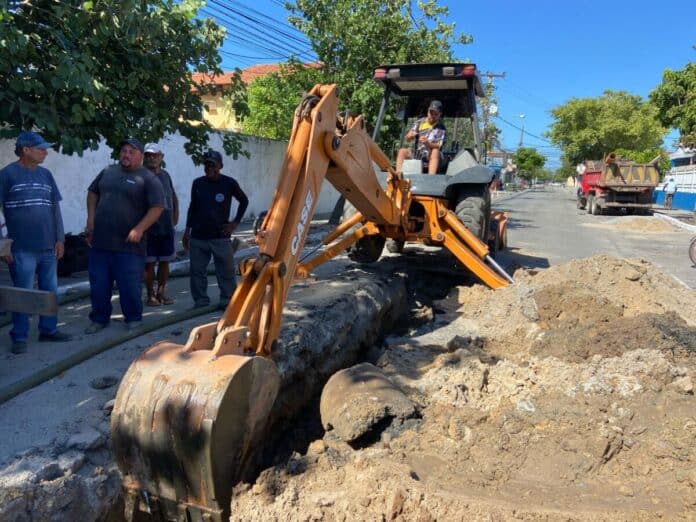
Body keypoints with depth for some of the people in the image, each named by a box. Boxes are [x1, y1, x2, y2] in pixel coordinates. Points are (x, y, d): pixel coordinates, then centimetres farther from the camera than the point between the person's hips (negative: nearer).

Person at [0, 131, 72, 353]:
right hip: (22, 248, -5)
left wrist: (60, 239, 8)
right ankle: (19, 337, 12)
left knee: (50, 292, 11)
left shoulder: (46, 174, 10)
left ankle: (48, 330, 24)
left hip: (49, 246, 5)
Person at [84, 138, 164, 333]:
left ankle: (133, 319, 19)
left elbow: (157, 207, -11)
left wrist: (139, 229, -18)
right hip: (100, 241, 5)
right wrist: (91, 220, 11)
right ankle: (99, 319, 26)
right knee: (98, 285, 11)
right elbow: (92, 193, 23)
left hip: (129, 245, -5)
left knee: (130, 286, 1)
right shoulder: (108, 172, 13)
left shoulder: (148, 179, -4)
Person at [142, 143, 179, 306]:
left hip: (167, 227, 5)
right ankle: (151, 295, 11)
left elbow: (174, 196, 23)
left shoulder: (165, 175, 11)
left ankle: (161, 292, 22)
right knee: (149, 262, 0)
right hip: (149, 228, -5)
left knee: (164, 262, 10)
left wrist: (175, 216, 14)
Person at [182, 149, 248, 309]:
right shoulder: (197, 183, 6)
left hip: (221, 236, -3)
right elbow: (192, 207, 15)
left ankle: (227, 301, 11)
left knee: (226, 271, -1)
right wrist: (187, 230, 13)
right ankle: (201, 301, 18)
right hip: (198, 237, 3)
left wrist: (236, 222, 4)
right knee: (197, 271, 6)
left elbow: (244, 201, 11)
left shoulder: (229, 183, -3)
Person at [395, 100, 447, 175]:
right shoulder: (420, 122, 11)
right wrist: (410, 136, -20)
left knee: (435, 151, -35)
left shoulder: (441, 128, 5)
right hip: (416, 152, 3)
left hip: (429, 155, -2)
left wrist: (428, 143, -29)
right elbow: (407, 139, 6)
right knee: (402, 151, -23)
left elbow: (438, 146, -8)